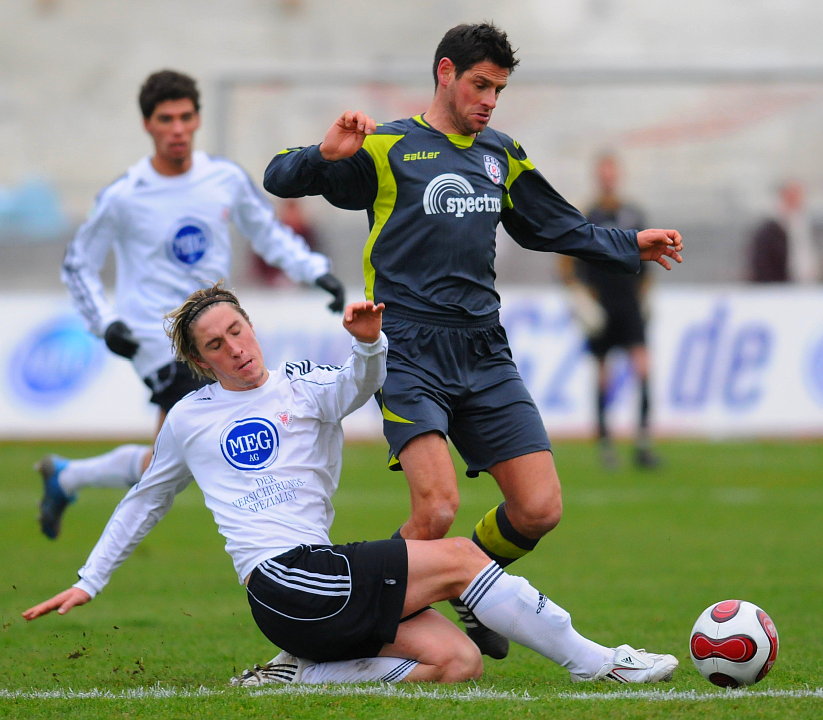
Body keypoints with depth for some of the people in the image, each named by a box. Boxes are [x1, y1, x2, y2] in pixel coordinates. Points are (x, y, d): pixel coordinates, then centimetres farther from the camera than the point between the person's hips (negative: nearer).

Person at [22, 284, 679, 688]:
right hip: (281, 582, -5)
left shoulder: (303, 387, 14)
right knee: (458, 557, -17)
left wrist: (370, 343, -32)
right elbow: (145, 502, 28)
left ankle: (300, 674, -6)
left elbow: (360, 386, -10)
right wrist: (89, 582, 28)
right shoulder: (189, 420, 13)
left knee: (460, 662, -12)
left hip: (325, 580, 5)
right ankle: (593, 661, -10)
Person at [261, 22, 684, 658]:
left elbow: (558, 229, 30)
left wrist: (631, 246, 20)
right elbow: (279, 179, -5)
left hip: (484, 355, 6)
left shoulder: (500, 154, 17)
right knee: (438, 508, -23)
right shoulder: (386, 149, 1)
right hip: (410, 354, -5)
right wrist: (325, 155, -25)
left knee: (540, 509, -4)